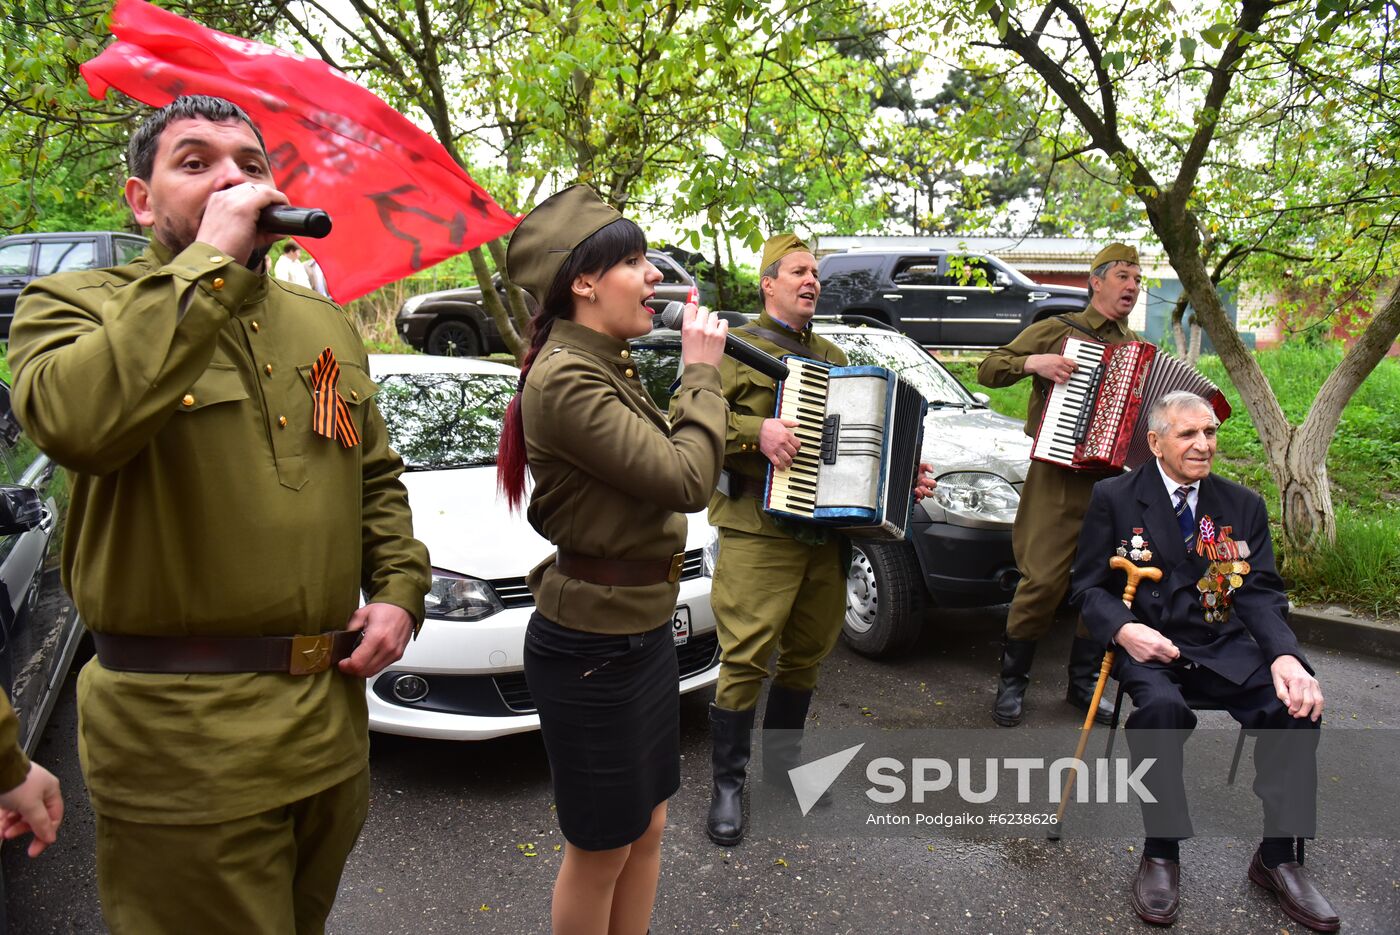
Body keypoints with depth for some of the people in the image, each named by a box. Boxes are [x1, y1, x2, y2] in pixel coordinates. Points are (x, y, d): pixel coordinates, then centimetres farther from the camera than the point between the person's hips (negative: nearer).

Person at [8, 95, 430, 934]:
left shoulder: (325, 324, 13)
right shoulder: (76, 304, -4)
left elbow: (379, 477, 19)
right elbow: (76, 421, -29)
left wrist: (398, 589, 3)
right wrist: (212, 260, -23)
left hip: (333, 714, 6)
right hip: (185, 730, -5)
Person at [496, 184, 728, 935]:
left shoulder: (608, 367, 7)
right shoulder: (565, 380, -22)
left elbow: (666, 456, 12)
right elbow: (684, 480, -24)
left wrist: (699, 375, 3)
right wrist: (701, 371, -12)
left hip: (642, 629, 9)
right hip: (591, 645, -9)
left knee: (645, 831, 21)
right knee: (600, 852, 12)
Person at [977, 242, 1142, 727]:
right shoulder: (1055, 330, 3)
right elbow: (987, 369, 2)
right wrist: (1032, 362, -15)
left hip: (1114, 478, 5)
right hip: (1058, 475, -5)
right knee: (1044, 580, -9)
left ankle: (1083, 682, 22)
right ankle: (1012, 680, 8)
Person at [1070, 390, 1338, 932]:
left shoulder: (1244, 506, 10)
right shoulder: (1114, 498, 0)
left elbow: (1262, 594, 3)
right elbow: (1089, 587, 0)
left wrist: (1285, 656, -17)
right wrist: (1124, 629, -22)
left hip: (1224, 647, 4)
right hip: (1147, 646, -3)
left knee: (1297, 706, -23)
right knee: (1161, 706, -34)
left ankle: (1278, 858, -3)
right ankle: (1160, 853, -14)